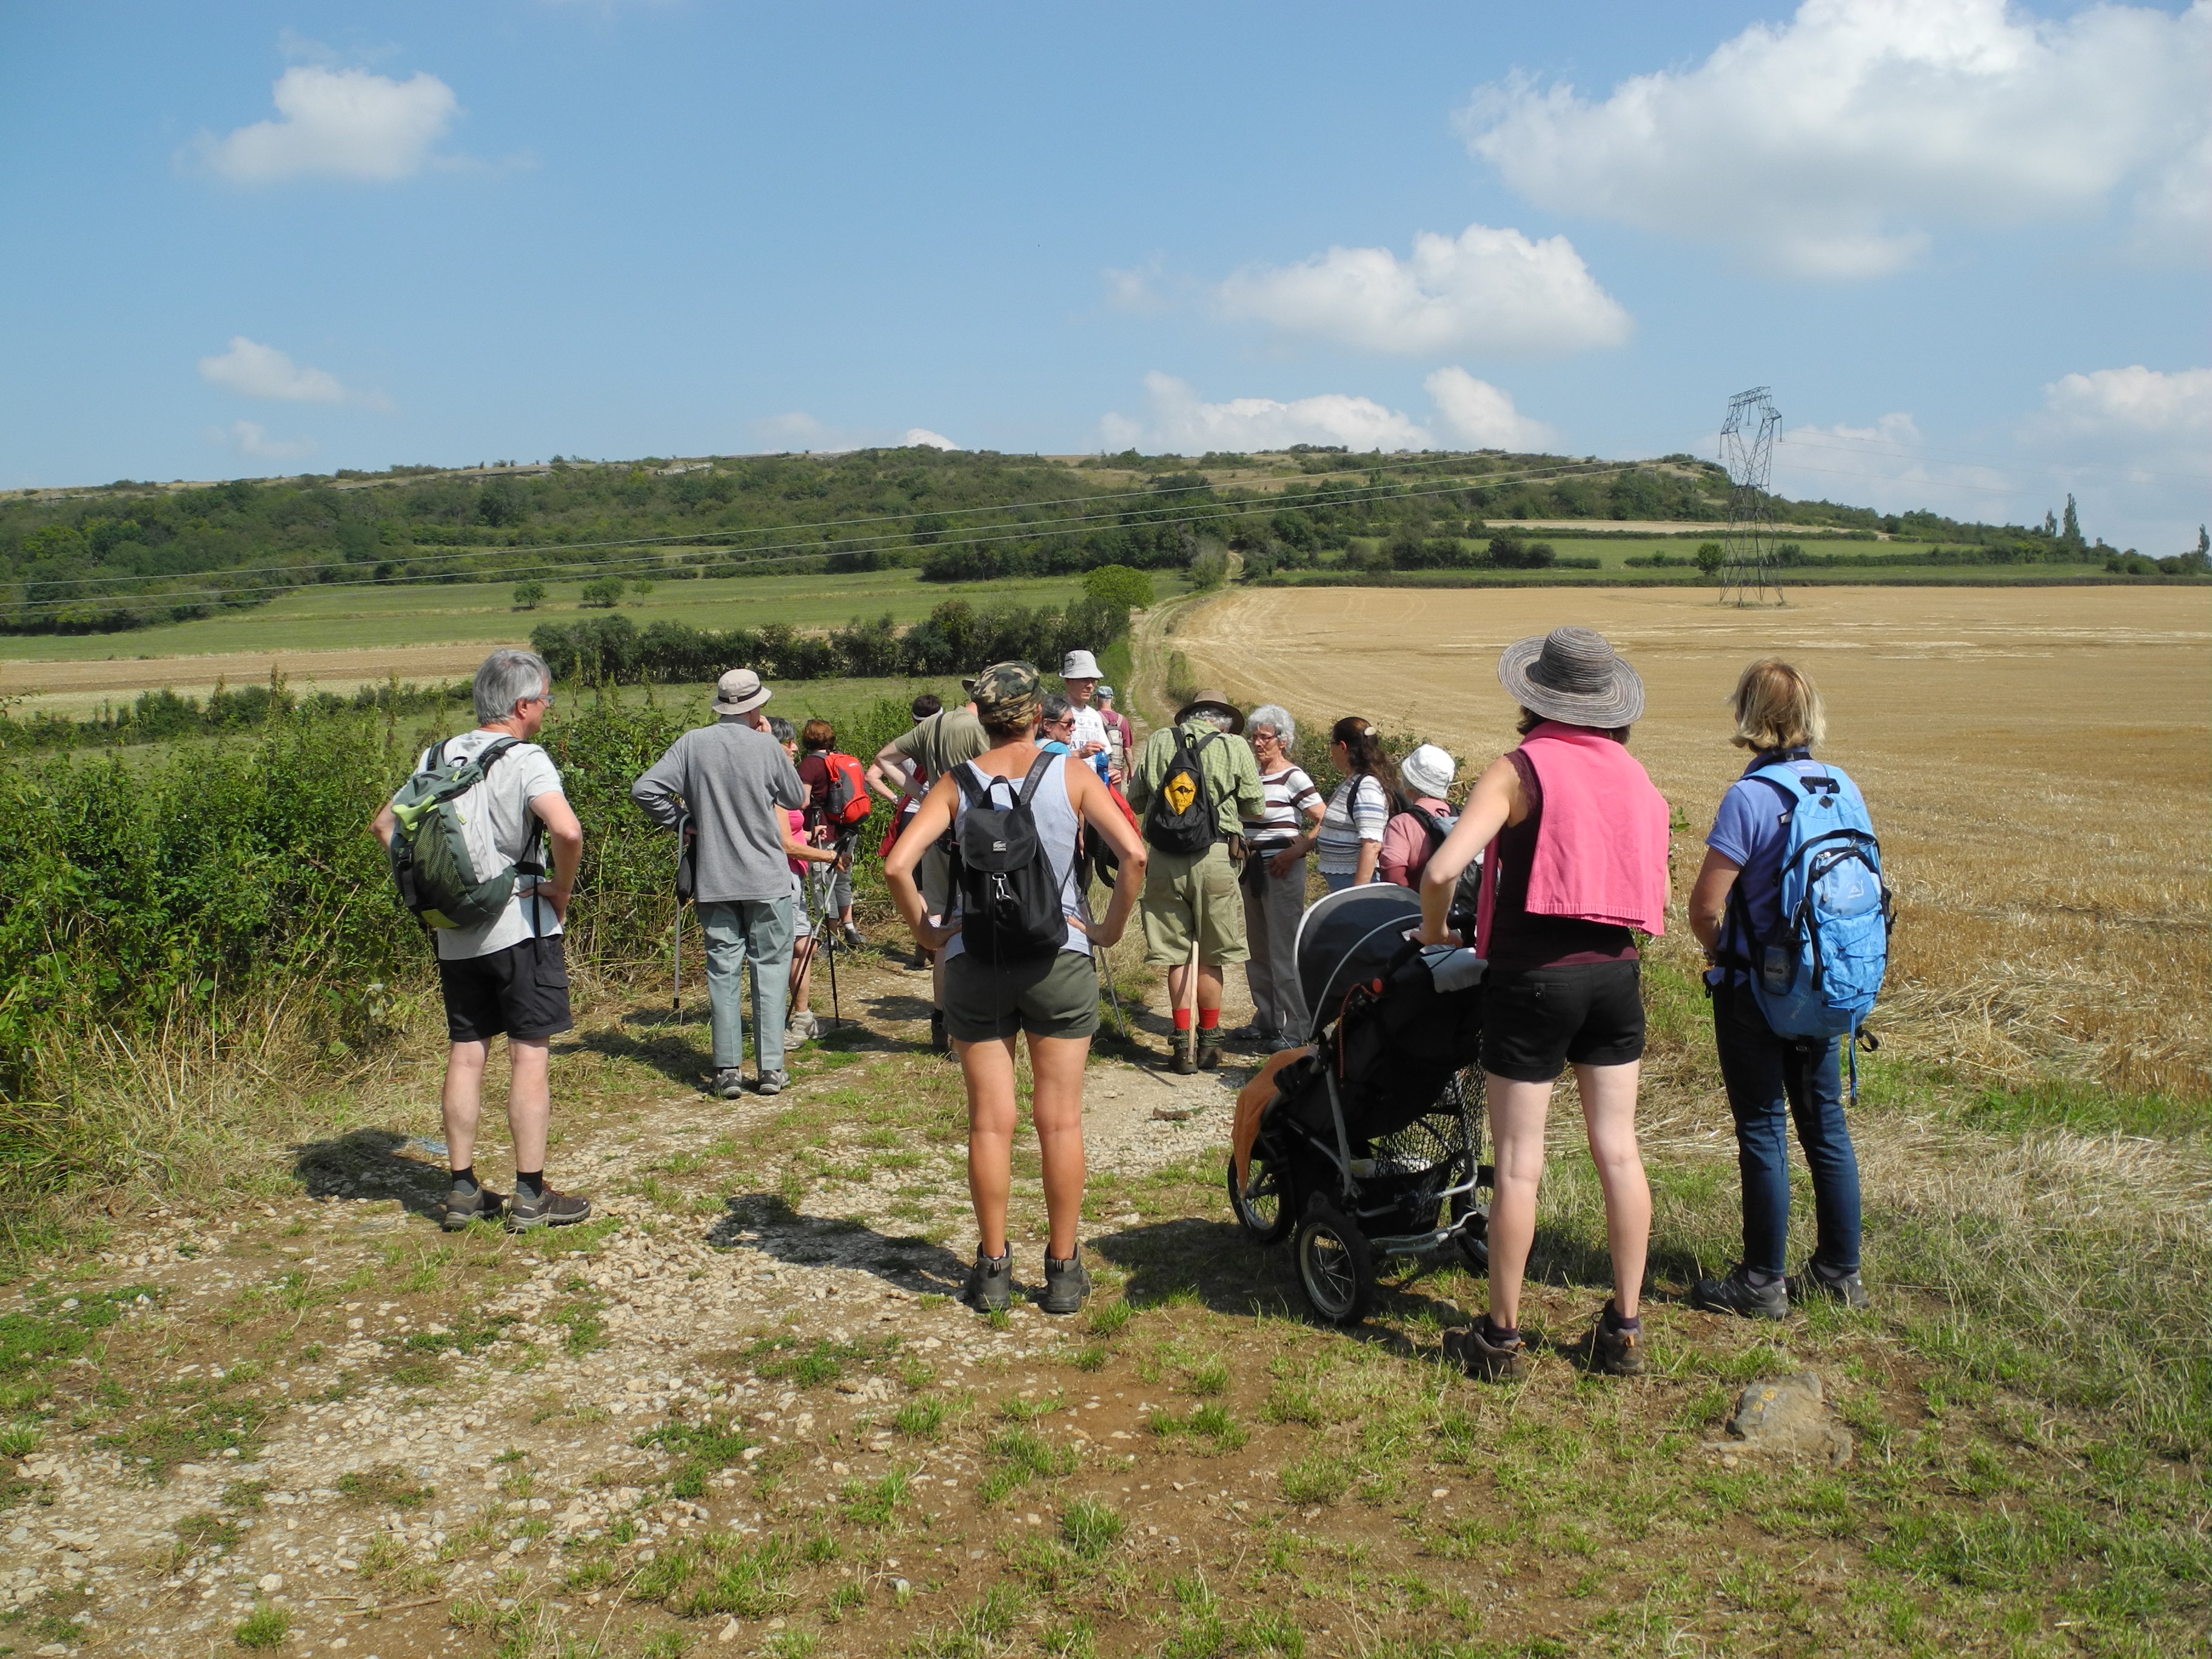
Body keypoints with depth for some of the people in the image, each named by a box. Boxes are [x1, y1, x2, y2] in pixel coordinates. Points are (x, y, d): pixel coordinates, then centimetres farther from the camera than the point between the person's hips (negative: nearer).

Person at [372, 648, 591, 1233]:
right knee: (530, 1055, 0)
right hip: (520, 927, -6)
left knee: (466, 1054, 12)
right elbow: (567, 831, -28)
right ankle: (530, 1196, 4)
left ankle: (463, 1191, 17)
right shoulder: (525, 760, -12)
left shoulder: (438, 757, 8)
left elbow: (384, 825, 15)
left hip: (454, 931, 6)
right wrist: (562, 890, -11)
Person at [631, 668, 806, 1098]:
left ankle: (728, 1070, 8)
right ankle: (770, 1068, 5)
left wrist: (681, 822, 5)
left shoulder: (692, 744, -3)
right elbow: (797, 799, 5)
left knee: (723, 972, 8)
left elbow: (644, 789, -8)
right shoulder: (766, 748, -9)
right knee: (770, 969, 6)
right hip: (767, 879, -2)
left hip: (713, 881, 2)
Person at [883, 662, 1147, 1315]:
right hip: (1059, 960, -1)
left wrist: (926, 930, 2)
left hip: (974, 963, 1)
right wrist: (1111, 928, 0)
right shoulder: (1071, 775, -1)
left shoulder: (957, 783, 0)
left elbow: (896, 866, -11)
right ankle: (1063, 1271, 14)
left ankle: (993, 1270, 15)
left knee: (989, 1123, 8)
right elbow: (1134, 853, -11)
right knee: (1060, 1120, 7)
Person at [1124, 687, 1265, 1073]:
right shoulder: (1234, 748, -1)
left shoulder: (1157, 742, 5)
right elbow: (1255, 807, 5)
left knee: (1177, 955, 9)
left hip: (1164, 858, 2)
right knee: (1210, 957, 10)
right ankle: (1209, 1043, 19)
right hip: (1215, 857, -1)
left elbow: (1135, 800, 10)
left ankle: (1183, 1043, 11)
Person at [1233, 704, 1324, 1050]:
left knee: (1284, 952, -5)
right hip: (1252, 870, 8)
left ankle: (1294, 1029, 1)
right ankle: (1266, 1020, 24)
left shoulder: (1292, 777, -11)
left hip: (1281, 870, -8)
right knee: (1258, 950, 14)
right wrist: (1239, 851, 8)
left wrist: (1295, 851, -17)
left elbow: (1324, 821, -15)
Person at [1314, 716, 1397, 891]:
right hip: (1340, 883, 10)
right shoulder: (1351, 783, 13)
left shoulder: (1367, 787, -17)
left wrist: (1357, 895, -26)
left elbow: (1372, 846, -23)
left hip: (1356, 882, -10)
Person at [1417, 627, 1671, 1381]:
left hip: (1533, 980, -5)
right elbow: (1654, 904, 8)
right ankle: (1624, 1329, 22)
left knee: (1518, 1162, 3)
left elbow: (1441, 869, -20)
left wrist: (1434, 933, -2)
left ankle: (1501, 1337, 14)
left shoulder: (1521, 769, -10)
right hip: (1616, 977, 5)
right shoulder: (1638, 780, 6)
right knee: (1618, 1150, 12)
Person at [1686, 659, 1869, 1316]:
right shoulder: (1845, 788, 1)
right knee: (1826, 1124, 14)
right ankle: (1841, 1271, 23)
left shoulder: (1749, 798, -19)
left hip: (1757, 989, -6)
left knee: (1763, 1131, 2)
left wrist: (1719, 950, -1)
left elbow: (1706, 904, -20)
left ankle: (1762, 1281, 12)